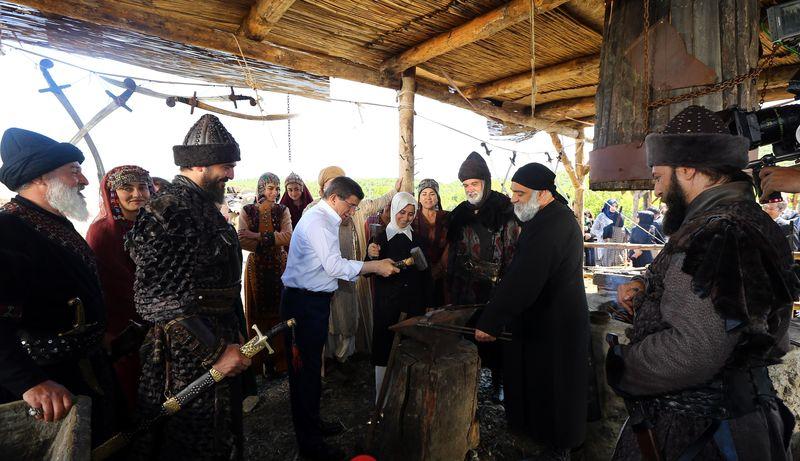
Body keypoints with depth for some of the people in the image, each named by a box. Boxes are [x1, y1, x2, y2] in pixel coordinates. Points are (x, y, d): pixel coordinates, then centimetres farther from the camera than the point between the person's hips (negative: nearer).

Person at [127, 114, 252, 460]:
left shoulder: (206, 206, 10)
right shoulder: (166, 210, -19)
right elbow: (156, 300, -25)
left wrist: (236, 336, 15)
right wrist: (214, 352, -22)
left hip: (222, 344, 9)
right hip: (188, 357, -8)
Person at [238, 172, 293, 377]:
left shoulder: (282, 211, 5)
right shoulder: (247, 211, 2)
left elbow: (288, 237, -10)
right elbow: (242, 241, -10)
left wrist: (258, 236, -15)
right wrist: (272, 242, -14)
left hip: (279, 266, 1)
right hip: (256, 266, 0)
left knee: (278, 310, 1)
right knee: (258, 311, 3)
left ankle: (278, 359, 12)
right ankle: (259, 360, 15)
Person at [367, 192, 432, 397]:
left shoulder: (418, 239, 7)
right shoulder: (381, 238, -2)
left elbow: (426, 274, 9)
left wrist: (428, 303, 5)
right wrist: (371, 256, -24)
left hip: (414, 303, 2)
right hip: (387, 303, -2)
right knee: (384, 347, 1)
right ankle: (382, 396, 17)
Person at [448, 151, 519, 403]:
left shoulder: (504, 212, -6)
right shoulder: (460, 213, 8)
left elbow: (514, 251, -8)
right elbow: (452, 250, 13)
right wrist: (451, 283, 11)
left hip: (495, 288, -3)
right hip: (464, 288, 4)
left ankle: (498, 382, 25)